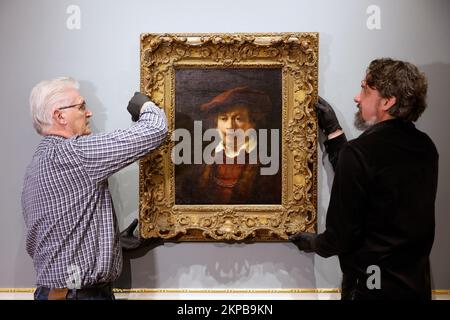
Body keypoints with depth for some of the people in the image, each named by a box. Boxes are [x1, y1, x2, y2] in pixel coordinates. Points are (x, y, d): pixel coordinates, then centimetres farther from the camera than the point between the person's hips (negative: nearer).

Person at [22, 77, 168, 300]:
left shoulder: (40, 160, 11)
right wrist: (144, 104, -1)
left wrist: (117, 239, 12)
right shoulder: (71, 154, -20)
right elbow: (154, 131, -23)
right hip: (82, 293, -10)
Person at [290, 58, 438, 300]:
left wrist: (313, 243, 3)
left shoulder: (359, 151, -22)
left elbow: (343, 233, -18)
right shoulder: (426, 147, 0)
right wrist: (333, 131, 16)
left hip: (371, 285, -7)